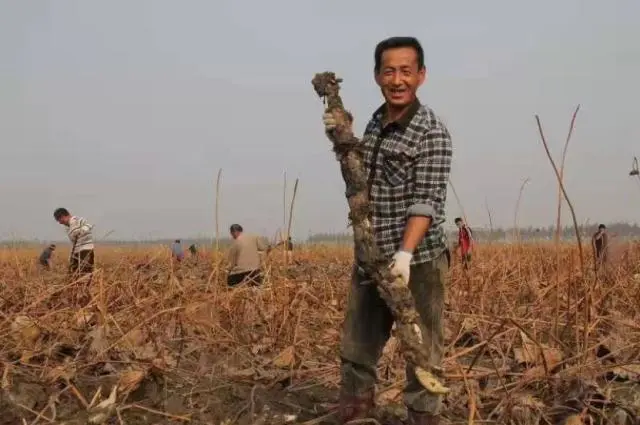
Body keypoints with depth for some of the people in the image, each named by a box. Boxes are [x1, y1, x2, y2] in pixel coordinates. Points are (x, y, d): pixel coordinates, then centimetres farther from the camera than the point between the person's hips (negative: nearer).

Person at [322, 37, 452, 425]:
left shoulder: (431, 132, -12)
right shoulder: (376, 121, 10)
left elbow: (426, 200, -21)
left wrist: (405, 254, -33)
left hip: (417, 262, -7)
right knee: (355, 352, 18)